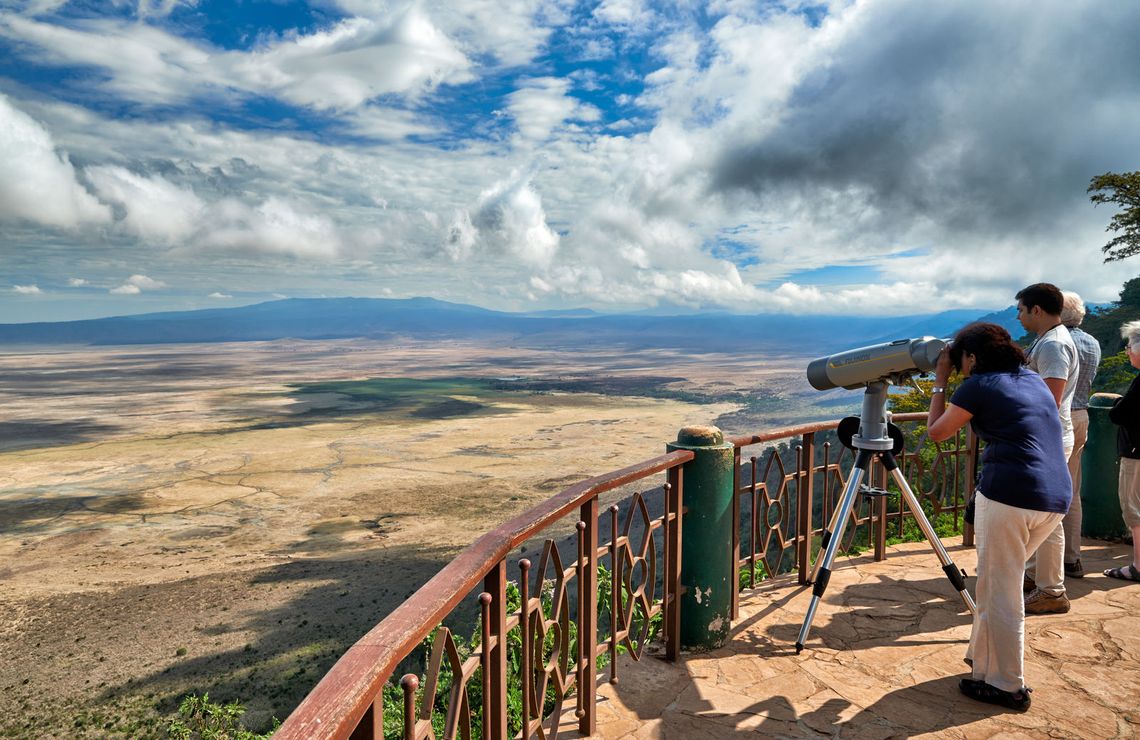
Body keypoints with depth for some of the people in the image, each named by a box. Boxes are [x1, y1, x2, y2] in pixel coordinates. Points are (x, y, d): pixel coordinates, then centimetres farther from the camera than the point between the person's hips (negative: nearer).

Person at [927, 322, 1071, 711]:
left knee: (1000, 593, 6)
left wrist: (940, 383, 13)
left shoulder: (979, 385, -4)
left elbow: (936, 432, 4)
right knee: (999, 581, 22)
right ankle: (984, 658, 33)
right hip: (1057, 497, 8)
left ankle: (1007, 686, 16)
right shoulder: (1033, 379, 17)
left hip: (1008, 494, -8)